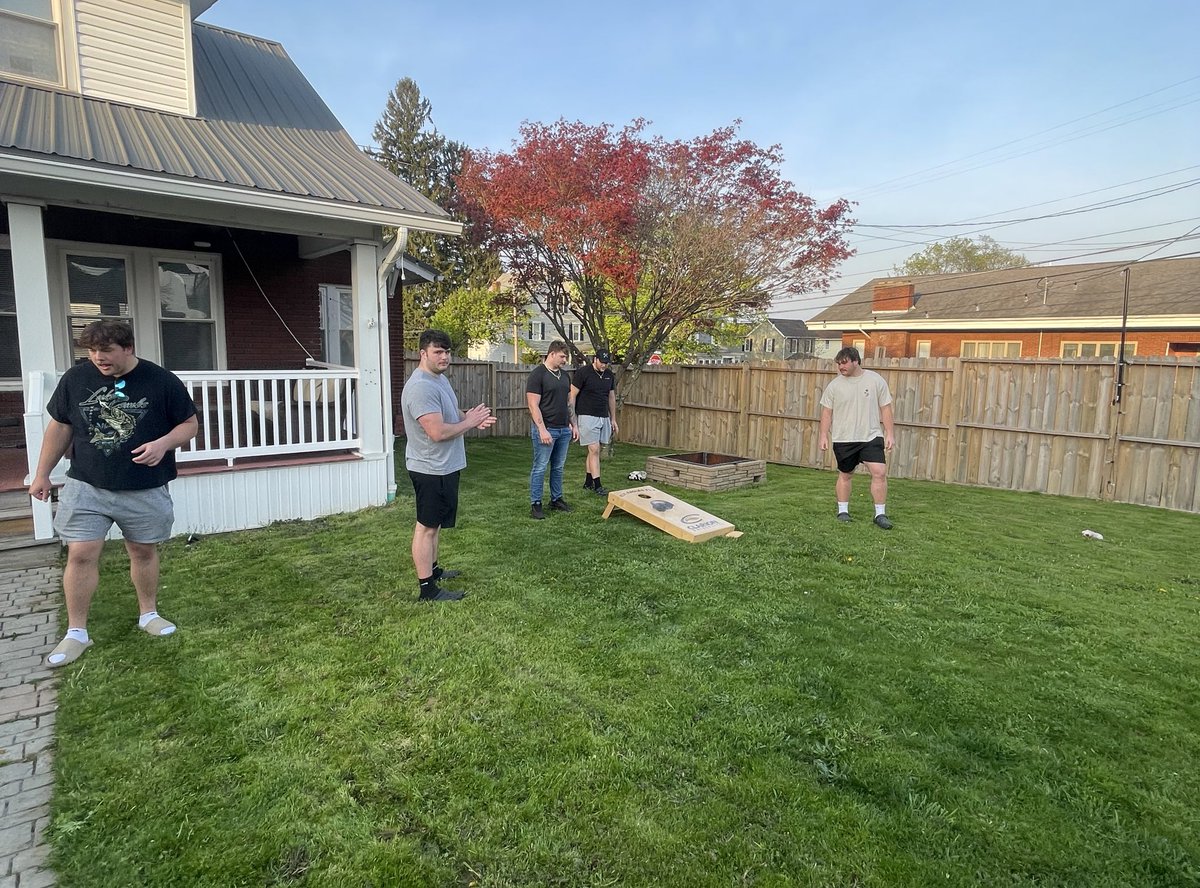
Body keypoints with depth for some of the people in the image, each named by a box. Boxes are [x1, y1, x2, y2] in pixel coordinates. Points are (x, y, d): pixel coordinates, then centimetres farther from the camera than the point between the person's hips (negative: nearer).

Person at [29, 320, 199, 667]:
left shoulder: (161, 381, -8)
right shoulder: (75, 378, -1)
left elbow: (190, 424, -1)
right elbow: (60, 427, 9)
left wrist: (163, 443, -21)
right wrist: (42, 474, 12)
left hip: (144, 490, -1)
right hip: (86, 487, 1)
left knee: (143, 551, 12)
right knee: (81, 556, -1)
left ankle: (149, 614, 30)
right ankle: (76, 633, 13)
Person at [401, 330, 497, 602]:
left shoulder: (439, 378, 10)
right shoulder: (421, 387, -24)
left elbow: (450, 414, 23)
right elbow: (438, 432, -31)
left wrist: (472, 417, 2)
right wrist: (470, 422, -17)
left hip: (444, 466, 10)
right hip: (431, 469, -10)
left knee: (435, 523, 21)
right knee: (427, 526, -1)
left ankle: (432, 569, 36)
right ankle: (427, 588, 7)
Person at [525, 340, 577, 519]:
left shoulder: (565, 375, 12)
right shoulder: (537, 375, -11)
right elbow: (533, 405, -15)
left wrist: (573, 425, 14)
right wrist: (542, 429, -19)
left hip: (564, 430, 7)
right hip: (546, 430, -7)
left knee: (558, 467, 14)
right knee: (540, 468, 1)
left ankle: (556, 499, 25)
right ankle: (535, 504, 10)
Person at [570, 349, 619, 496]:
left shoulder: (609, 374, 9)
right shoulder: (583, 372, -10)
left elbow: (612, 397, 17)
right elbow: (572, 396, -8)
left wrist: (613, 419, 16)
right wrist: (572, 419, -12)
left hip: (604, 417, 6)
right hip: (587, 417, -6)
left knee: (594, 450, 10)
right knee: (594, 450, -9)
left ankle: (588, 482, 20)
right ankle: (597, 486, -6)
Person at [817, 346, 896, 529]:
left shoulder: (875, 380, -1)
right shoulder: (835, 385, 1)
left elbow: (885, 408, 2)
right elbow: (827, 412, 5)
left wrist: (889, 433, -1)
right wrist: (824, 435, 1)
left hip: (871, 436, -1)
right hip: (843, 439, 1)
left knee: (879, 472, -10)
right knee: (845, 474, 10)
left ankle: (880, 514, 1)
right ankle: (843, 510, 24)